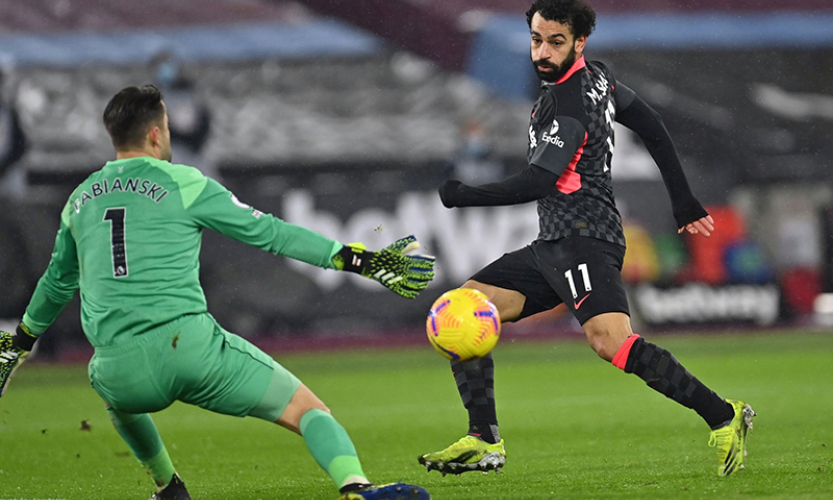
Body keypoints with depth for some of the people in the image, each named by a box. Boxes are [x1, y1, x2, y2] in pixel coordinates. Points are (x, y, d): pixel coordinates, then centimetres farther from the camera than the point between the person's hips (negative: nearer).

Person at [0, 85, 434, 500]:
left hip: (119, 370, 4)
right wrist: (361, 260, 8)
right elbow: (269, 233, 4)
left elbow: (57, 281, 33)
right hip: (189, 345, -4)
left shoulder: (81, 199, 19)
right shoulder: (182, 183, 5)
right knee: (307, 409, -3)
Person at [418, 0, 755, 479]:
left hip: (583, 238, -10)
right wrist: (684, 202, 24)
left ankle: (723, 416, -28)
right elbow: (653, 127, 21)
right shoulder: (597, 76, 14)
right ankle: (485, 442, 4)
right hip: (553, 245, 10)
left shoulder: (568, 106, -14)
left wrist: (462, 196, -5)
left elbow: (537, 183, -16)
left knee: (609, 338, -30)